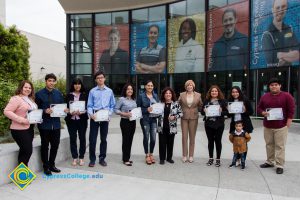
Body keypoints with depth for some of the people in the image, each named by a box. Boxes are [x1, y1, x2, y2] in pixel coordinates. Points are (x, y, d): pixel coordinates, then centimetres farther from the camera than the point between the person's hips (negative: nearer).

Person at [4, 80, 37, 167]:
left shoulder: (30, 99, 13)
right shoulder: (16, 99, -12)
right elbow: (7, 111, -20)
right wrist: (22, 120, -24)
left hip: (29, 129, 8)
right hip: (20, 130, -8)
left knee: (24, 151, 14)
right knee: (27, 151, -8)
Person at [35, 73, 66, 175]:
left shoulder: (59, 93, 7)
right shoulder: (39, 94, -5)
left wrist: (65, 110, -9)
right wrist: (45, 111, -21)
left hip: (56, 123, 4)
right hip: (44, 124, -4)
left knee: (55, 145, 12)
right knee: (45, 146, 8)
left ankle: (52, 165, 30)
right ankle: (46, 167, 23)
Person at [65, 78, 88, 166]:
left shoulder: (84, 95, 5)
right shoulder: (69, 95, 7)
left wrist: (81, 112, -16)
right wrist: (70, 112, -14)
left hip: (82, 119, 0)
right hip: (71, 119, 1)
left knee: (82, 138, 5)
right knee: (73, 138, 5)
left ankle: (81, 157, 17)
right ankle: (75, 157, 17)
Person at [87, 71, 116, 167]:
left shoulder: (109, 91, 6)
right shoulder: (92, 91, 2)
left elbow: (112, 105, 8)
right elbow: (89, 105, 0)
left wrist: (109, 114, -7)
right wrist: (91, 114, -17)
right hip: (94, 117, -1)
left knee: (104, 138, 10)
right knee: (92, 138, 0)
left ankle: (102, 158, 23)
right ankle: (92, 159, 14)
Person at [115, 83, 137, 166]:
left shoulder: (133, 100, 11)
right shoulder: (122, 99, -6)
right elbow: (116, 109, -9)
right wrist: (125, 114, -19)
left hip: (133, 121, 6)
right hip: (125, 121, -6)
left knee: (130, 140, 11)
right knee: (125, 140, -2)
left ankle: (127, 157, 24)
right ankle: (125, 159, 9)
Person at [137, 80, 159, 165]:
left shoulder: (155, 95, 11)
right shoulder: (141, 96, -3)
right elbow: (138, 108, -4)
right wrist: (146, 110, -17)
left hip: (154, 119, 4)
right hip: (145, 119, -4)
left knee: (153, 138, 3)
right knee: (146, 137, 5)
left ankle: (151, 154, 24)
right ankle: (147, 155, 21)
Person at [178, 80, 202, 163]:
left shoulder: (198, 95, 2)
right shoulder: (182, 95, 1)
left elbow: (200, 105, 10)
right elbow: (178, 104, 9)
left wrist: (194, 110, 1)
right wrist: (182, 110, 2)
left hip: (193, 118, 0)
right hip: (184, 118, 0)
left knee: (192, 137, 7)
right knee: (184, 137, 3)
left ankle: (191, 156, 18)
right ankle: (184, 155, 14)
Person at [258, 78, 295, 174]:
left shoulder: (286, 96, -4)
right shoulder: (264, 96, 7)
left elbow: (291, 110, -5)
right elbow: (259, 108, 13)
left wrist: (288, 123, -10)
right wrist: (263, 113, -9)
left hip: (281, 126, -4)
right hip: (267, 126, 4)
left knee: (280, 146, -1)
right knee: (269, 145, 13)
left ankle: (280, 165, 7)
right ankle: (270, 162, 27)